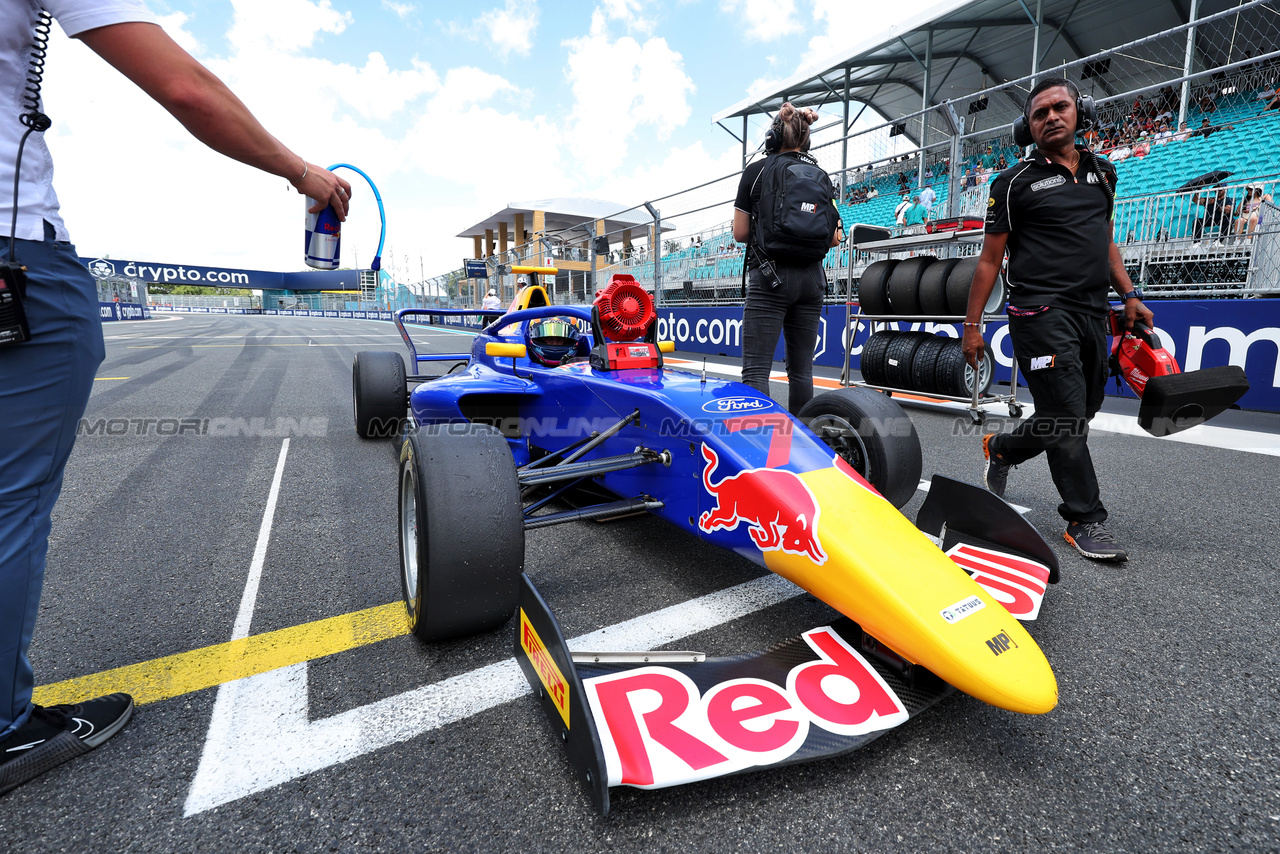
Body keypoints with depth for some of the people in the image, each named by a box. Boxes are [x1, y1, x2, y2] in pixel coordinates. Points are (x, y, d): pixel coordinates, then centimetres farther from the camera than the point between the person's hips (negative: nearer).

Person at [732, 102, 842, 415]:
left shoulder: (756, 171, 0)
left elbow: (740, 233, -2)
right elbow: (834, 236, 9)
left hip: (770, 276, -5)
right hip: (812, 278, 5)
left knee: (755, 369, -7)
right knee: (801, 369, 11)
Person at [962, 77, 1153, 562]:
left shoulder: (1103, 172, 19)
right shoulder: (1015, 182, 1)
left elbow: (1105, 240, 25)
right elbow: (990, 258, -1)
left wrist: (1129, 295, 14)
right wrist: (971, 325, -5)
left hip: (1092, 313, 6)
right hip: (1041, 312, -6)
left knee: (1079, 416, 8)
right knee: (1067, 419, -7)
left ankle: (1001, 449, 33)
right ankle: (1085, 521, 6)